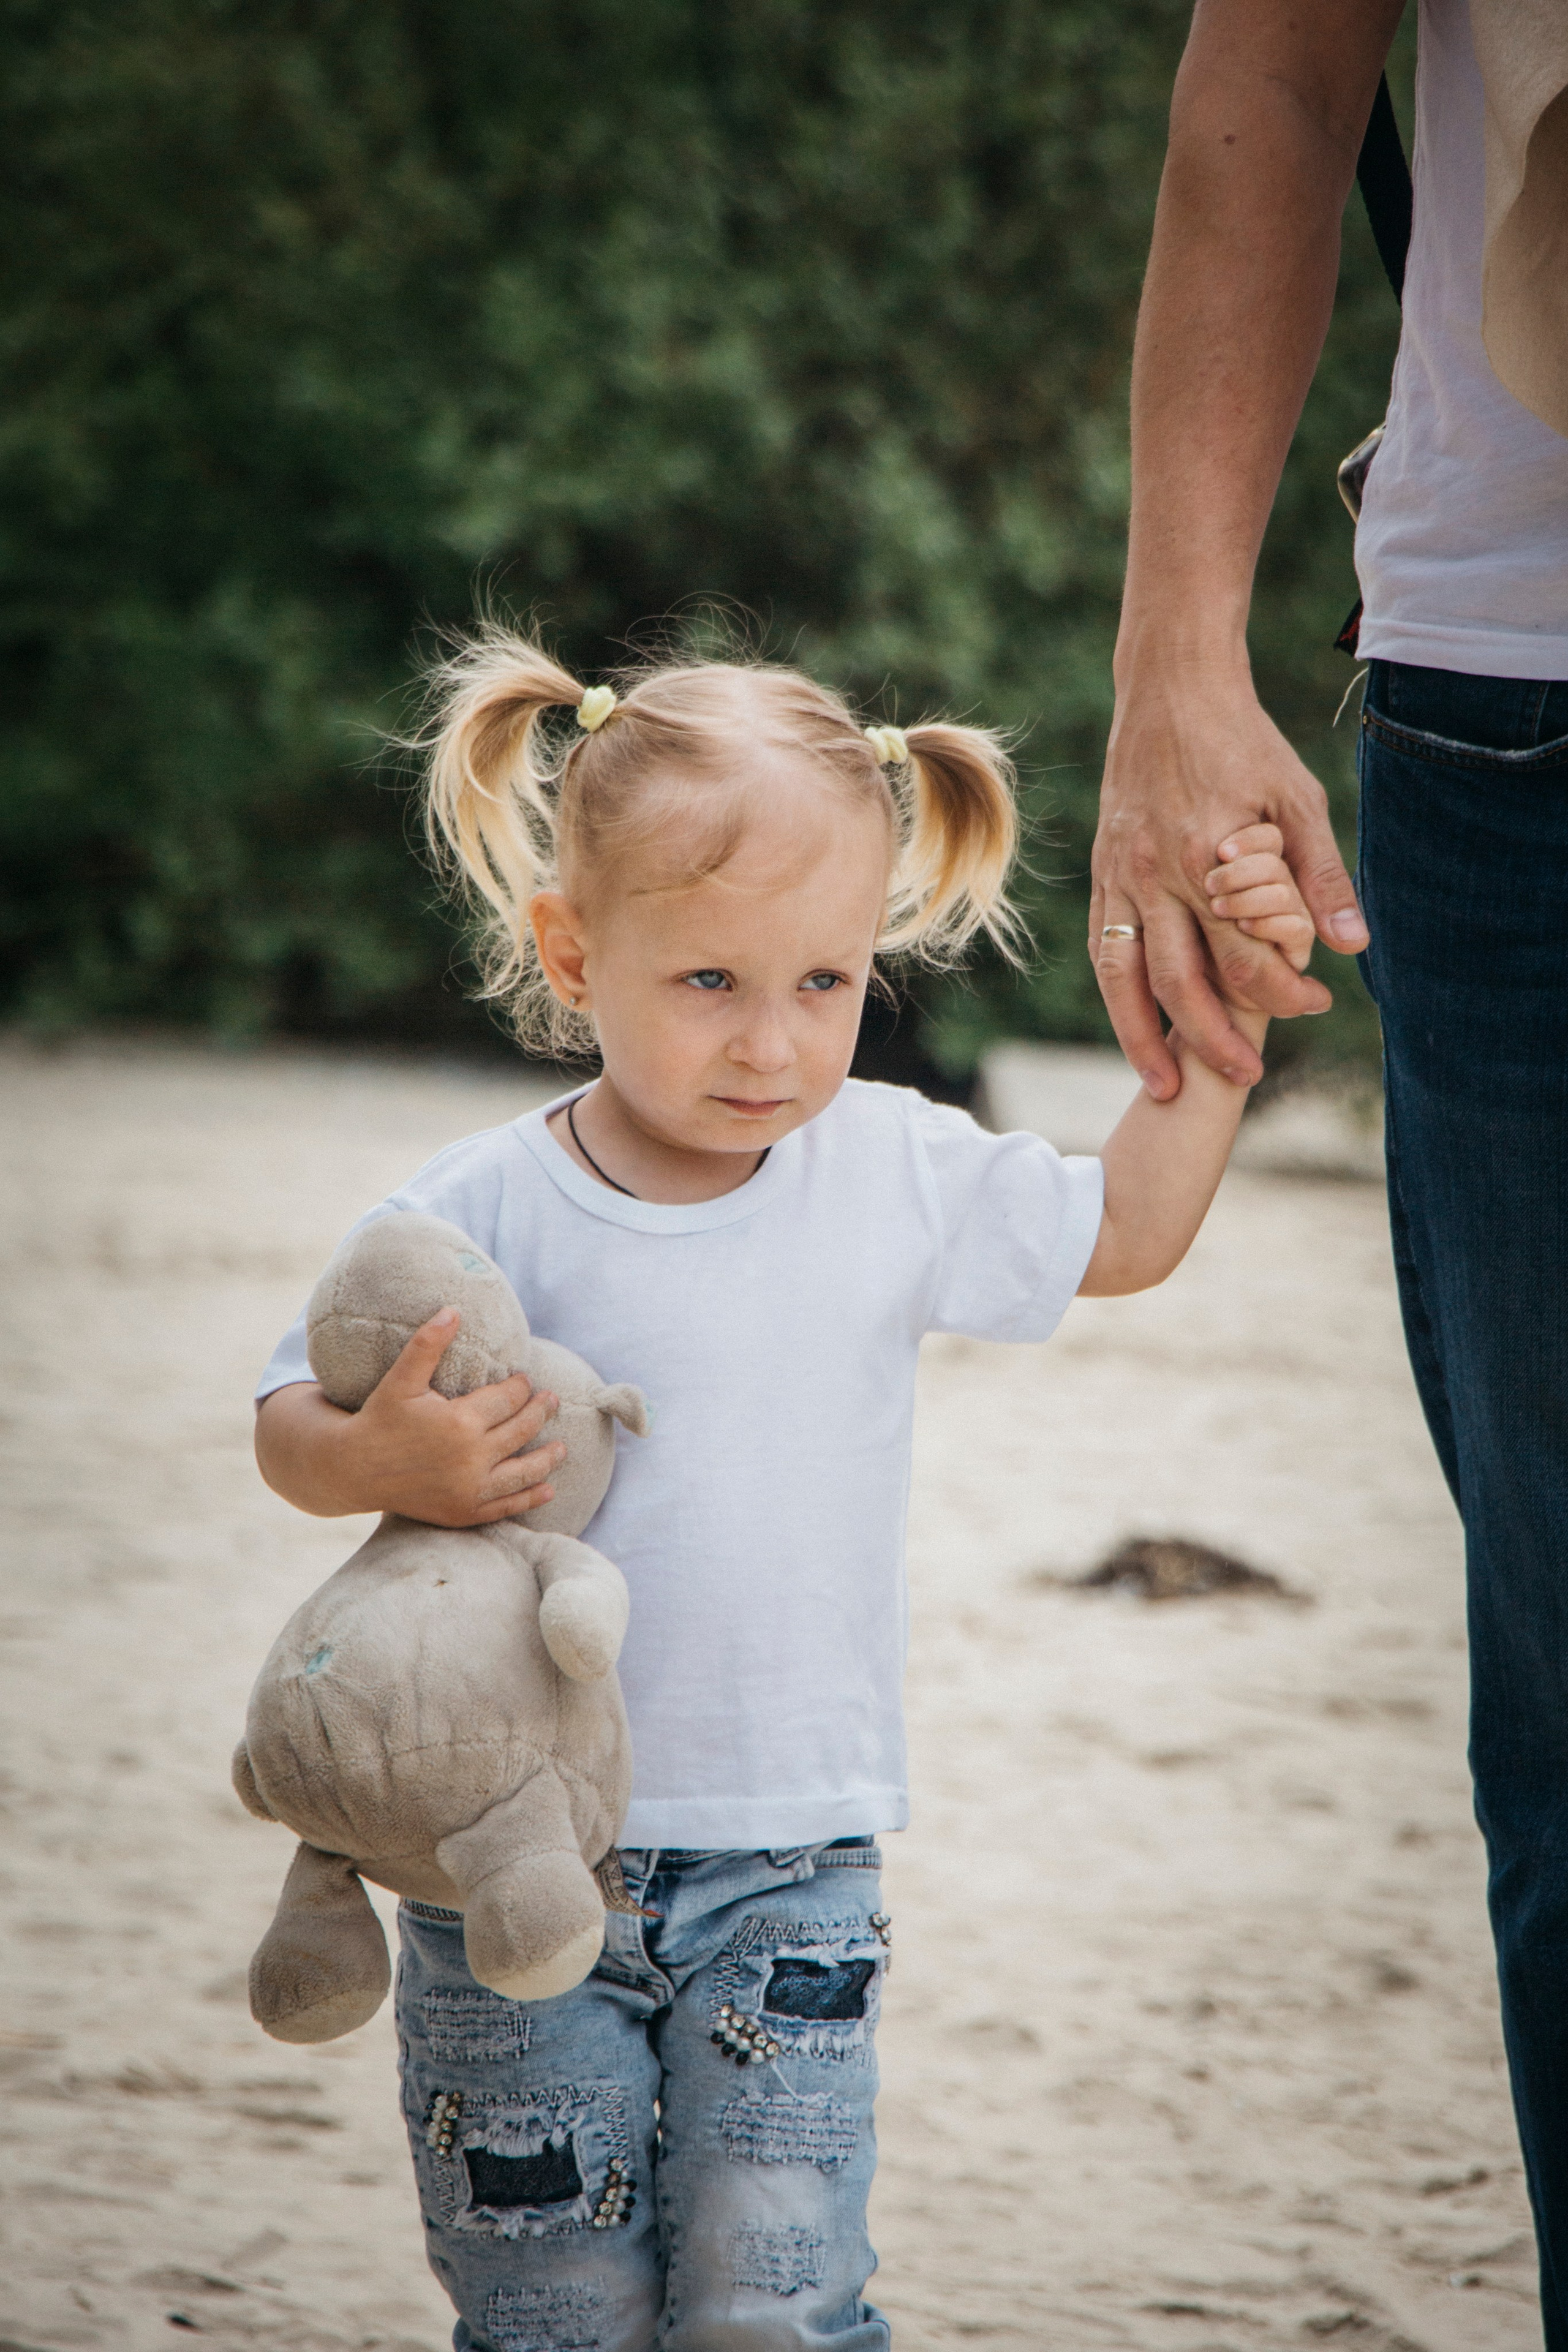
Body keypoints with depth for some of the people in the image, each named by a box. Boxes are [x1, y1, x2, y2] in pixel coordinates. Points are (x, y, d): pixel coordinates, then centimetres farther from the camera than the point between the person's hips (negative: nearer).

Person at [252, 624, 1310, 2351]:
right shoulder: (480, 1218, -9)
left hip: (790, 1866, 2)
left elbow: (1121, 1233, 17)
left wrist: (1217, 1027, 8)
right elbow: (289, 1427, -2)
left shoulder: (899, 1173, 1)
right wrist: (384, 1462, -24)